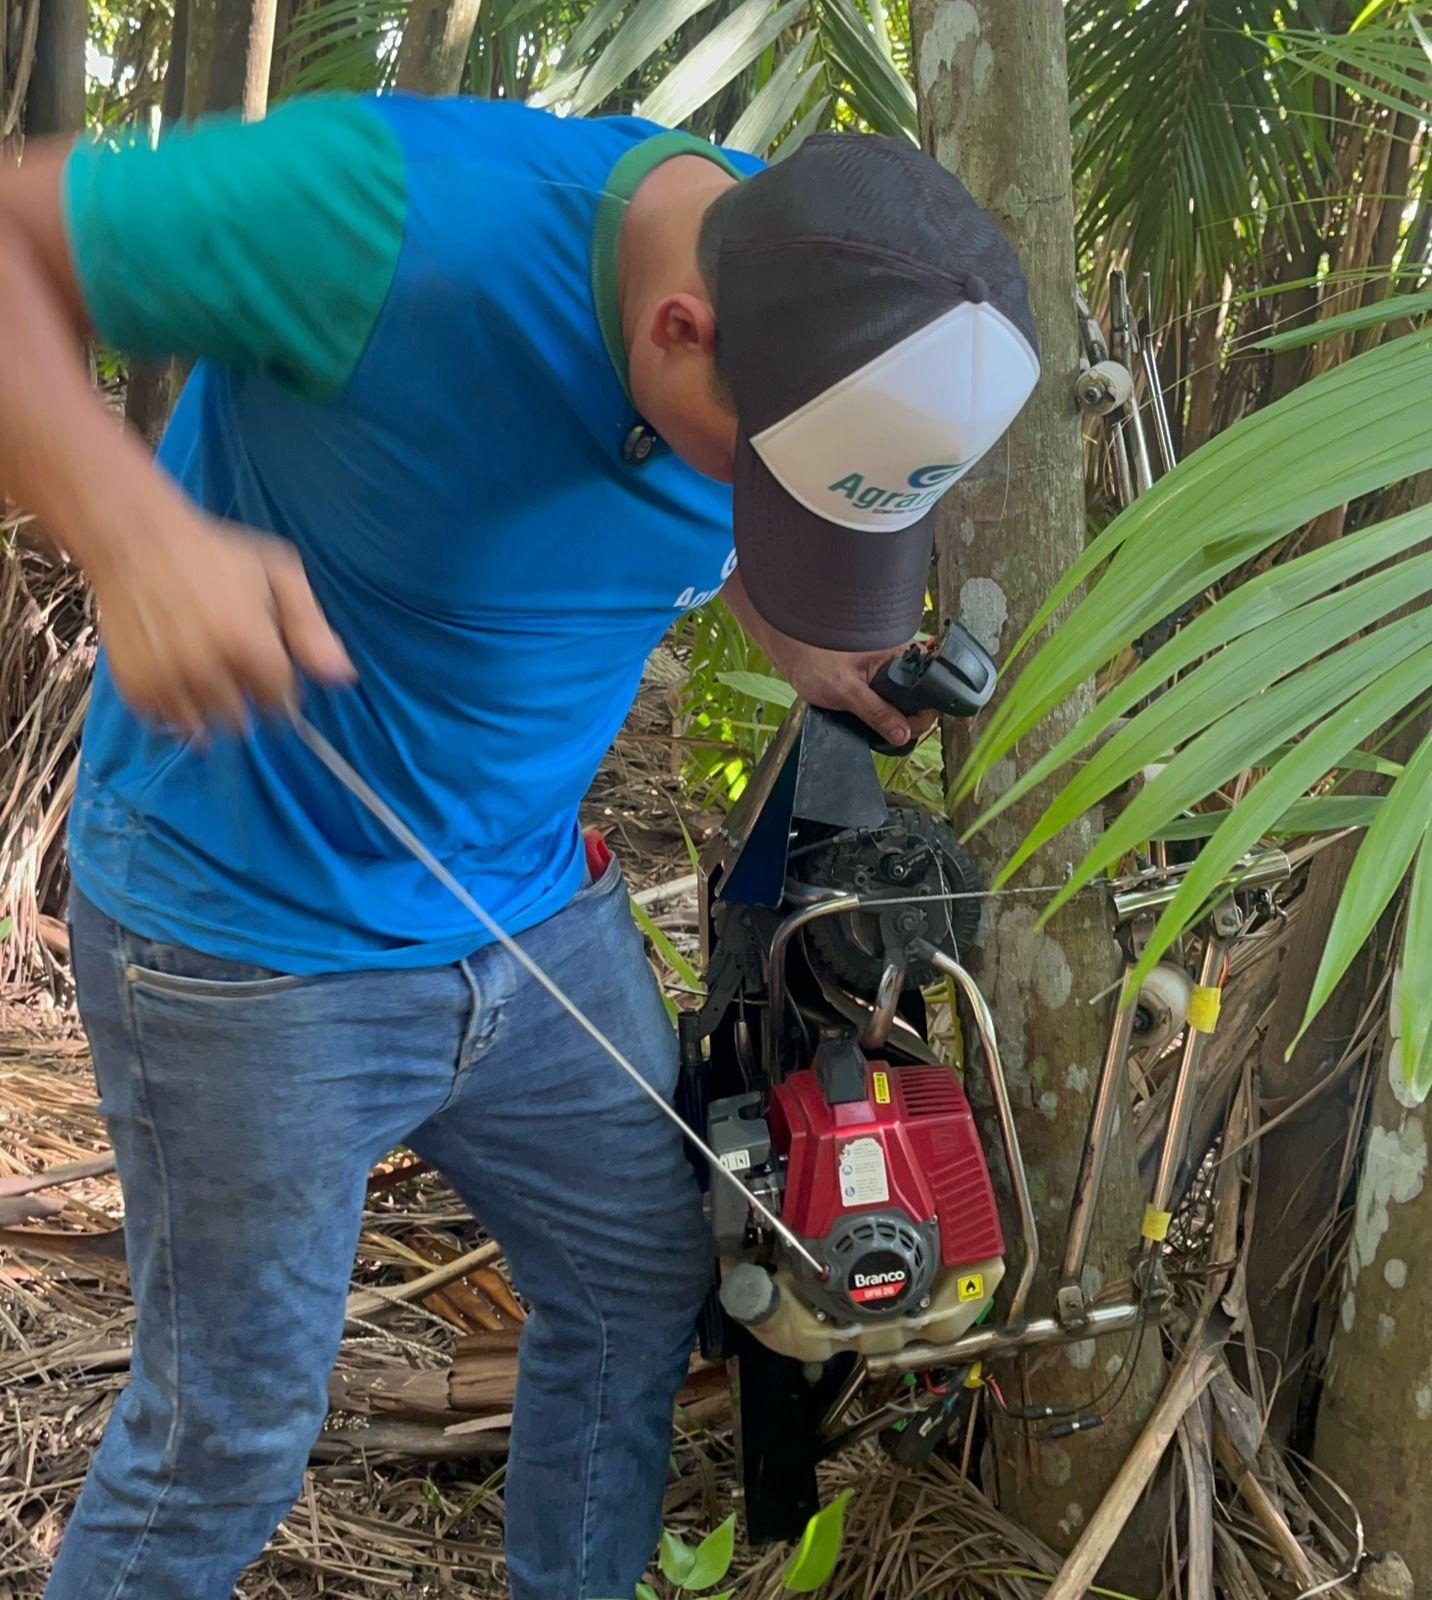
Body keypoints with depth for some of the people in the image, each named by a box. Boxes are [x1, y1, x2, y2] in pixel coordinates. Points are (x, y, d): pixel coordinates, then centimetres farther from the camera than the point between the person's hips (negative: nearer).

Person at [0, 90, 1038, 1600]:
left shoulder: (812, 290, -8)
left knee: (642, 1294, 19)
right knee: (231, 1430, 8)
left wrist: (799, 646, 1)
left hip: (537, 910, 6)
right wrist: (133, 528, -40)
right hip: (252, 934, -6)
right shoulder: (394, 215, -31)